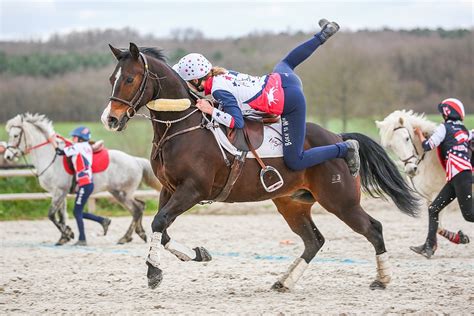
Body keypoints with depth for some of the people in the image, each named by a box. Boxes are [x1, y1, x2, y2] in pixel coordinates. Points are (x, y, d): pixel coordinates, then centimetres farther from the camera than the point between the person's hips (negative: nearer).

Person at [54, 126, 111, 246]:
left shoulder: (77, 147, -8)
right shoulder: (87, 146, 14)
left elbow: (60, 152, -5)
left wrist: (53, 142, 8)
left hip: (85, 185, -9)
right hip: (88, 183, 9)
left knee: (77, 212, -3)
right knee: (78, 212, 15)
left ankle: (82, 240, -3)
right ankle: (103, 220, 13)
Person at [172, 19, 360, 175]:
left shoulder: (219, 91, -20)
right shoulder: (222, 73, 2)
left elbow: (238, 122, -23)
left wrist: (211, 111, -24)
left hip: (290, 102, -9)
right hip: (280, 79, 9)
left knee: (295, 163, -9)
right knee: (287, 62, 46)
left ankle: (344, 149, -1)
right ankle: (323, 34, 44)